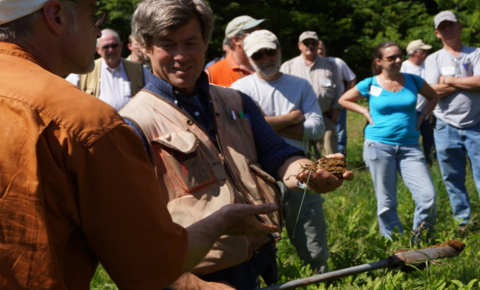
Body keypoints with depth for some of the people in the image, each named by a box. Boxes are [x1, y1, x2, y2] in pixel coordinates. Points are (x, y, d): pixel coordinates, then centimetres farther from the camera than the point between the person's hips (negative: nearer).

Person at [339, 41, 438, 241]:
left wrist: (421, 115, 7)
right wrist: (366, 112, 2)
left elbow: (433, 97, 22)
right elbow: (344, 100, 13)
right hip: (379, 146, -2)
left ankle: (420, 239, 9)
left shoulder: (413, 81, 4)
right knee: (386, 201, 4)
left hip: (409, 146, 2)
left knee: (427, 196, -9)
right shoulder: (370, 85, -1)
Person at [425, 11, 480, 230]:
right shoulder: (433, 59, 8)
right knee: (453, 179, 7)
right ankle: (462, 221, 18)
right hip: (446, 128, 2)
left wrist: (450, 80, -6)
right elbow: (435, 91, -7)